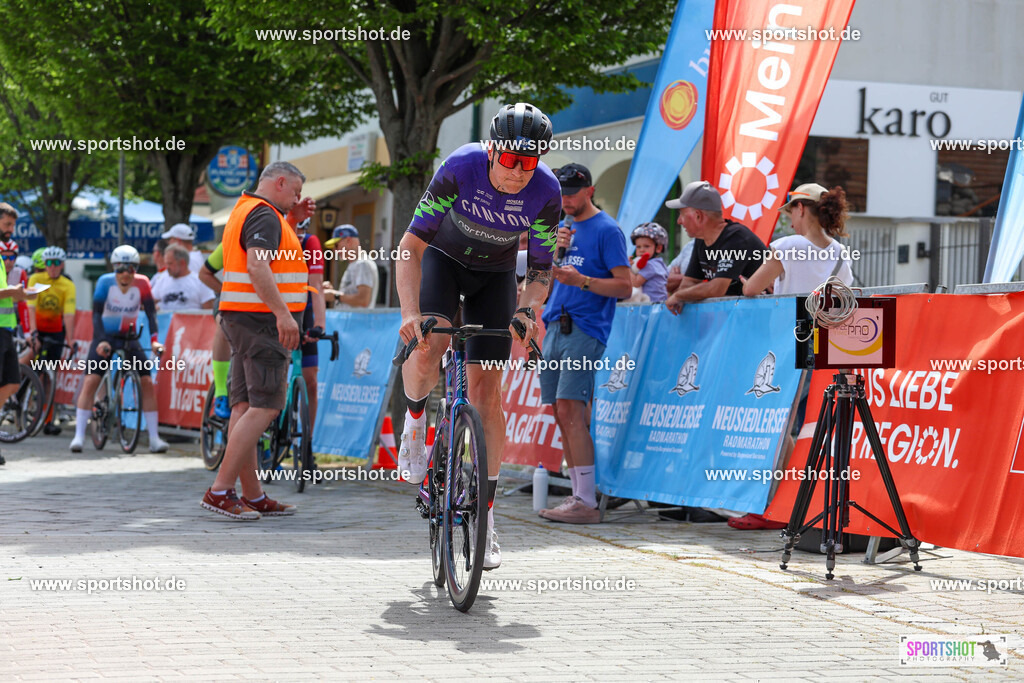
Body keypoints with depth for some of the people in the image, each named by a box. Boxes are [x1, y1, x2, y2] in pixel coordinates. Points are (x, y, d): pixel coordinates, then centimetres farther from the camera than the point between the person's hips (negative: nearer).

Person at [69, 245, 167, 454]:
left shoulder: (142, 283, -13)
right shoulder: (105, 282, -17)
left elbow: (151, 313, -14)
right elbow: (96, 314, -19)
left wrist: (154, 340, -28)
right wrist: (101, 341, -32)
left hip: (129, 338, 2)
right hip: (104, 336, -2)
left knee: (147, 382, -8)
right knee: (91, 381, -15)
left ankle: (154, 438, -3)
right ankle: (79, 436, -11)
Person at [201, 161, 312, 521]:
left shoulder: (245, 210, 21)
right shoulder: (264, 215, -11)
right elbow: (257, 266, -24)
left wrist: (292, 221, 24)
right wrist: (283, 313, -30)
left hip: (241, 318, 11)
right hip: (262, 320, -11)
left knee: (245, 406, 7)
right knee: (265, 407, -12)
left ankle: (253, 495, 10)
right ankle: (220, 491, -16)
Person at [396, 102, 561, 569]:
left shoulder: (546, 191, -26)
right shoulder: (460, 168, -32)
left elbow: (541, 269, -13)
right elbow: (411, 246, -30)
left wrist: (526, 311, -34)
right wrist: (410, 313, -42)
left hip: (495, 275, 1)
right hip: (444, 257, -1)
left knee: (485, 390, -6)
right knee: (427, 349, -31)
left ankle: (485, 515, 2)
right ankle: (416, 419, 4)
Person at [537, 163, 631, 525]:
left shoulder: (606, 230, -4)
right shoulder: (565, 228, 20)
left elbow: (625, 286, -9)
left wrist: (582, 280, -22)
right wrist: (555, 249, 3)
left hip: (585, 329, -8)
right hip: (556, 327, 8)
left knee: (570, 409, -16)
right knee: (562, 413, 6)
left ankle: (586, 502, -17)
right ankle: (580, 493, 12)